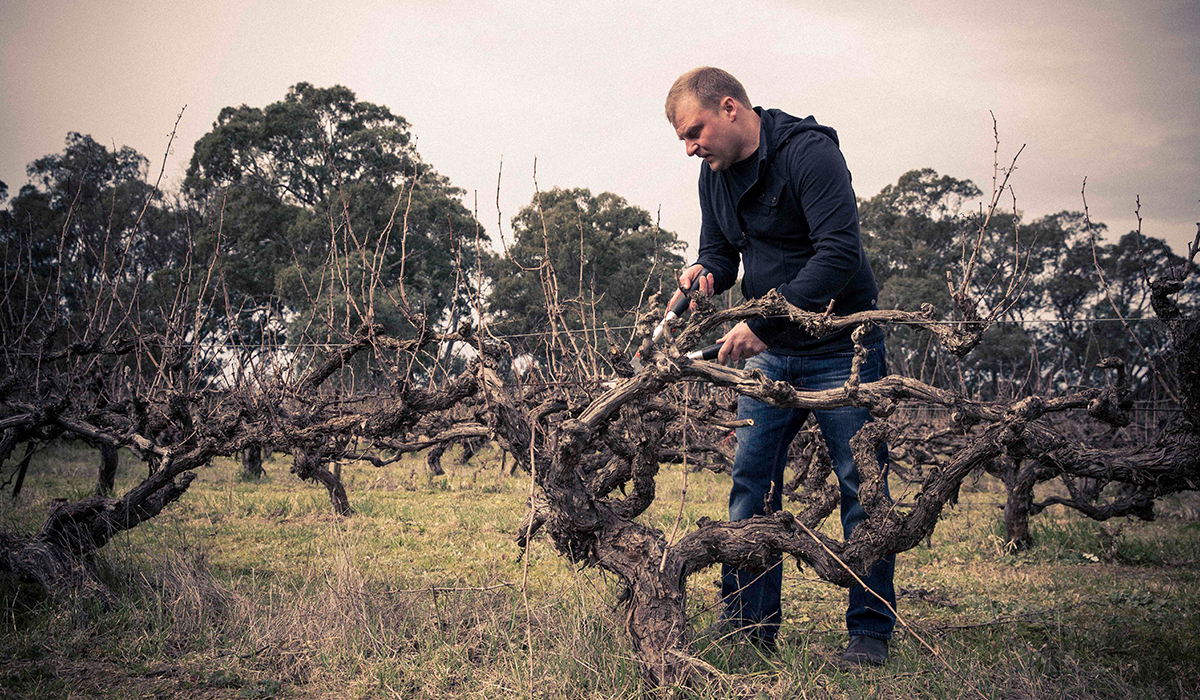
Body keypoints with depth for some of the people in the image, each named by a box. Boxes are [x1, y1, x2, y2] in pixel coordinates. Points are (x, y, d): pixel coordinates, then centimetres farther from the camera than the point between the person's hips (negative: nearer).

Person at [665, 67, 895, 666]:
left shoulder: (809, 153, -18)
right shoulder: (715, 172, 6)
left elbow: (839, 253, -27)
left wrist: (764, 320, -31)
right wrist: (705, 273, -11)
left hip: (840, 349, -6)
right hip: (769, 353, 7)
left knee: (862, 487, -1)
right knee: (750, 484, 4)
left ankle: (870, 630, 9)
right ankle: (748, 625, 13)